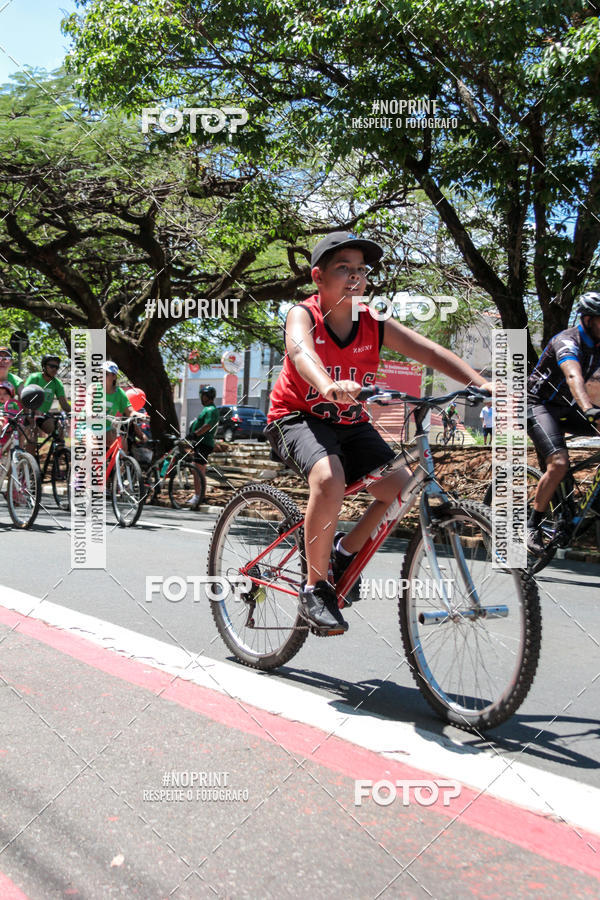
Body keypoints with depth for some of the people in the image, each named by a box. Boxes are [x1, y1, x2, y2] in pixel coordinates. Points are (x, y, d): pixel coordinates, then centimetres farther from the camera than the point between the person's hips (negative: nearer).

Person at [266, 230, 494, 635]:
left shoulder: (375, 325, -6)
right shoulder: (303, 315, -15)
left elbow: (430, 351, -15)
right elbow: (301, 351, -38)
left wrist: (482, 383, -31)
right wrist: (329, 387, -61)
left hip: (349, 423, 5)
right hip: (298, 417, -4)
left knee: (402, 486, -14)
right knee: (330, 479, -34)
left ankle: (348, 549, 12)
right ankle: (315, 587, -16)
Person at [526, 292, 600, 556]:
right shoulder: (568, 341, -22)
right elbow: (574, 377, -41)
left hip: (565, 408, 8)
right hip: (539, 405, -8)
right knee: (559, 464, -26)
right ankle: (532, 525, -13)